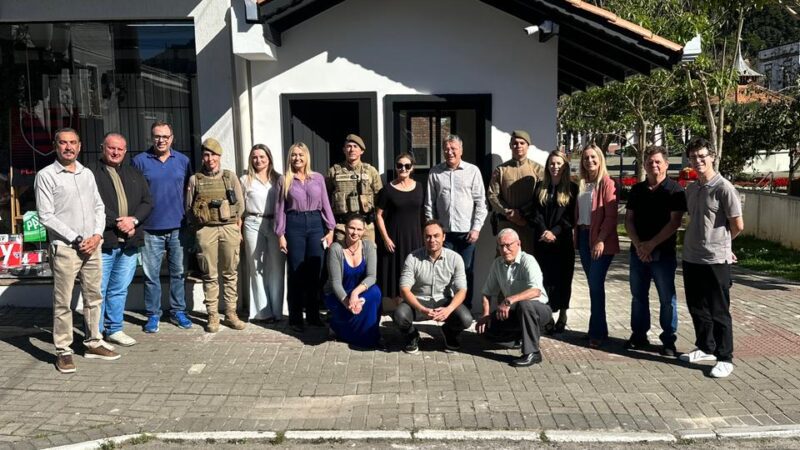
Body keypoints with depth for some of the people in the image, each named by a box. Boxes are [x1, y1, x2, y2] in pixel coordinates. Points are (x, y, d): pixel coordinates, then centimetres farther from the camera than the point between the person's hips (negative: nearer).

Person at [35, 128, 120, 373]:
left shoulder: (87, 174, 13)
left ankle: (93, 342, 23)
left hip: (92, 245, 5)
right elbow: (46, 216, -9)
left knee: (94, 297, 12)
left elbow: (99, 207, 15)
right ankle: (63, 350, 8)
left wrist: (97, 235, -2)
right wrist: (76, 239, -12)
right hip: (64, 248, -5)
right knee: (63, 302, 0)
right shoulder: (46, 176, -4)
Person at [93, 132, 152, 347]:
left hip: (130, 242, 5)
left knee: (120, 289, 13)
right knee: (98, 290, -1)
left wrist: (133, 220, -6)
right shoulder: (92, 174, -2)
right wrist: (117, 224, -14)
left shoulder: (135, 174, 17)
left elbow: (147, 202, 11)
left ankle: (114, 329, 24)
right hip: (104, 241, -5)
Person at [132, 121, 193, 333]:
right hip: (151, 228, -2)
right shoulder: (140, 161, 3)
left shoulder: (183, 161, 9)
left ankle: (178, 311, 20)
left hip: (178, 227, 2)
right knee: (151, 274, 2)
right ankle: (153, 315, 12)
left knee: (178, 272, 9)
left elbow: (190, 191, 13)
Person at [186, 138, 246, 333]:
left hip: (229, 228, 1)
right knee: (210, 275, 2)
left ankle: (231, 314, 12)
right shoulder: (195, 180, 6)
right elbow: (189, 208, 8)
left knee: (230, 273, 5)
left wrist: (234, 224, 4)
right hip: (205, 230, -1)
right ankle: (212, 316, 9)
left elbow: (240, 204, 7)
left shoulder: (230, 177, 7)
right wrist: (199, 225, 3)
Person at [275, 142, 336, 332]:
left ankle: (313, 315, 17)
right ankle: (295, 317, 9)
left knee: (315, 272, 5)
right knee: (296, 273, 1)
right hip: (294, 225, -2)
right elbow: (280, 208, 3)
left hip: (315, 224, 2)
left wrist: (330, 229, 3)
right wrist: (280, 234, -3)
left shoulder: (318, 178, 8)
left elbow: (325, 204, 9)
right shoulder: (284, 180, 4)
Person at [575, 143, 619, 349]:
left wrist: (601, 240, -19)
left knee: (596, 284, -7)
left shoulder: (607, 183, -8)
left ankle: (597, 332, 1)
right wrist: (576, 234, 6)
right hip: (583, 237, 7)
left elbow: (611, 216, -13)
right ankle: (599, 329, 19)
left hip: (600, 239, -7)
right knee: (593, 284, 10)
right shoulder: (582, 184, 13)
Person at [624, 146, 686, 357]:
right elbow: (628, 219, 7)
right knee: (638, 296, 11)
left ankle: (668, 340, 11)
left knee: (667, 298, 2)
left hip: (663, 253, -4)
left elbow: (674, 222, -11)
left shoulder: (674, 190, -5)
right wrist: (638, 244, -8)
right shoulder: (637, 190, 9)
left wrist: (651, 244, -15)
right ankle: (638, 335, 22)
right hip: (638, 251, 4)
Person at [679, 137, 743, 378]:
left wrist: (720, 243, 6)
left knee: (718, 312, 1)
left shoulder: (724, 188, -12)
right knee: (697, 308, 16)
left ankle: (725, 358, 12)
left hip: (715, 260, -7)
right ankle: (705, 348, 32)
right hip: (691, 258, 7)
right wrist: (697, 242, 11)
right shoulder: (690, 189, 9)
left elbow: (738, 225, -9)